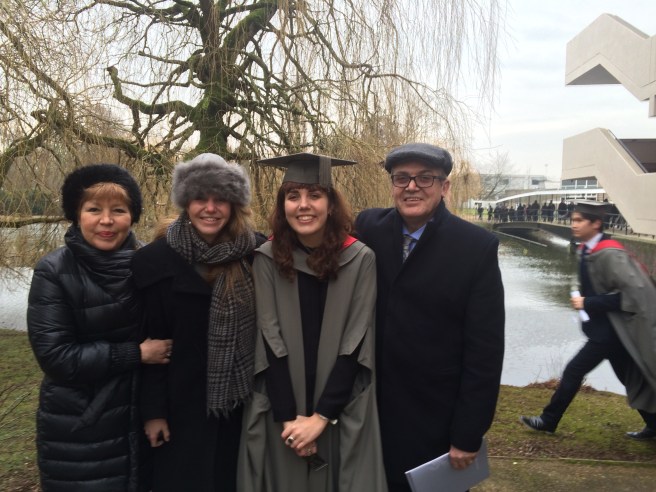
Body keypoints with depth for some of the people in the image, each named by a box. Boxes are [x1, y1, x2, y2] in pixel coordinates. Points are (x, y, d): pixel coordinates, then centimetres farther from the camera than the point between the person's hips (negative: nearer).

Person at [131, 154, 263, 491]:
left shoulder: (254, 255, -5)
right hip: (184, 403, -1)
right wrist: (153, 410, -6)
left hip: (241, 397, 2)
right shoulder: (156, 259, -10)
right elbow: (149, 340, -7)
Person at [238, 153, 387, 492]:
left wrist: (321, 416, -12)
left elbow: (355, 344, -10)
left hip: (343, 412, 0)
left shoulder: (360, 259, -9)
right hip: (280, 412, 1)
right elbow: (269, 342, -7)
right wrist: (288, 416, -11)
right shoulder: (268, 259, -7)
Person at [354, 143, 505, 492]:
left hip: (438, 421, -2)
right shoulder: (367, 228, -3)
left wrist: (468, 435, -11)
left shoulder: (477, 247, -13)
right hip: (372, 411, 3)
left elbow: (484, 351, -12)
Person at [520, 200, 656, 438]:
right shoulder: (587, 250, 5)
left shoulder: (609, 254, -23)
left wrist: (588, 303, -21)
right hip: (605, 327, 9)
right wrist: (583, 297, 3)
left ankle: (549, 420, 12)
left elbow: (630, 292, -26)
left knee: (574, 371, -2)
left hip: (611, 330, -9)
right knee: (632, 378, 18)